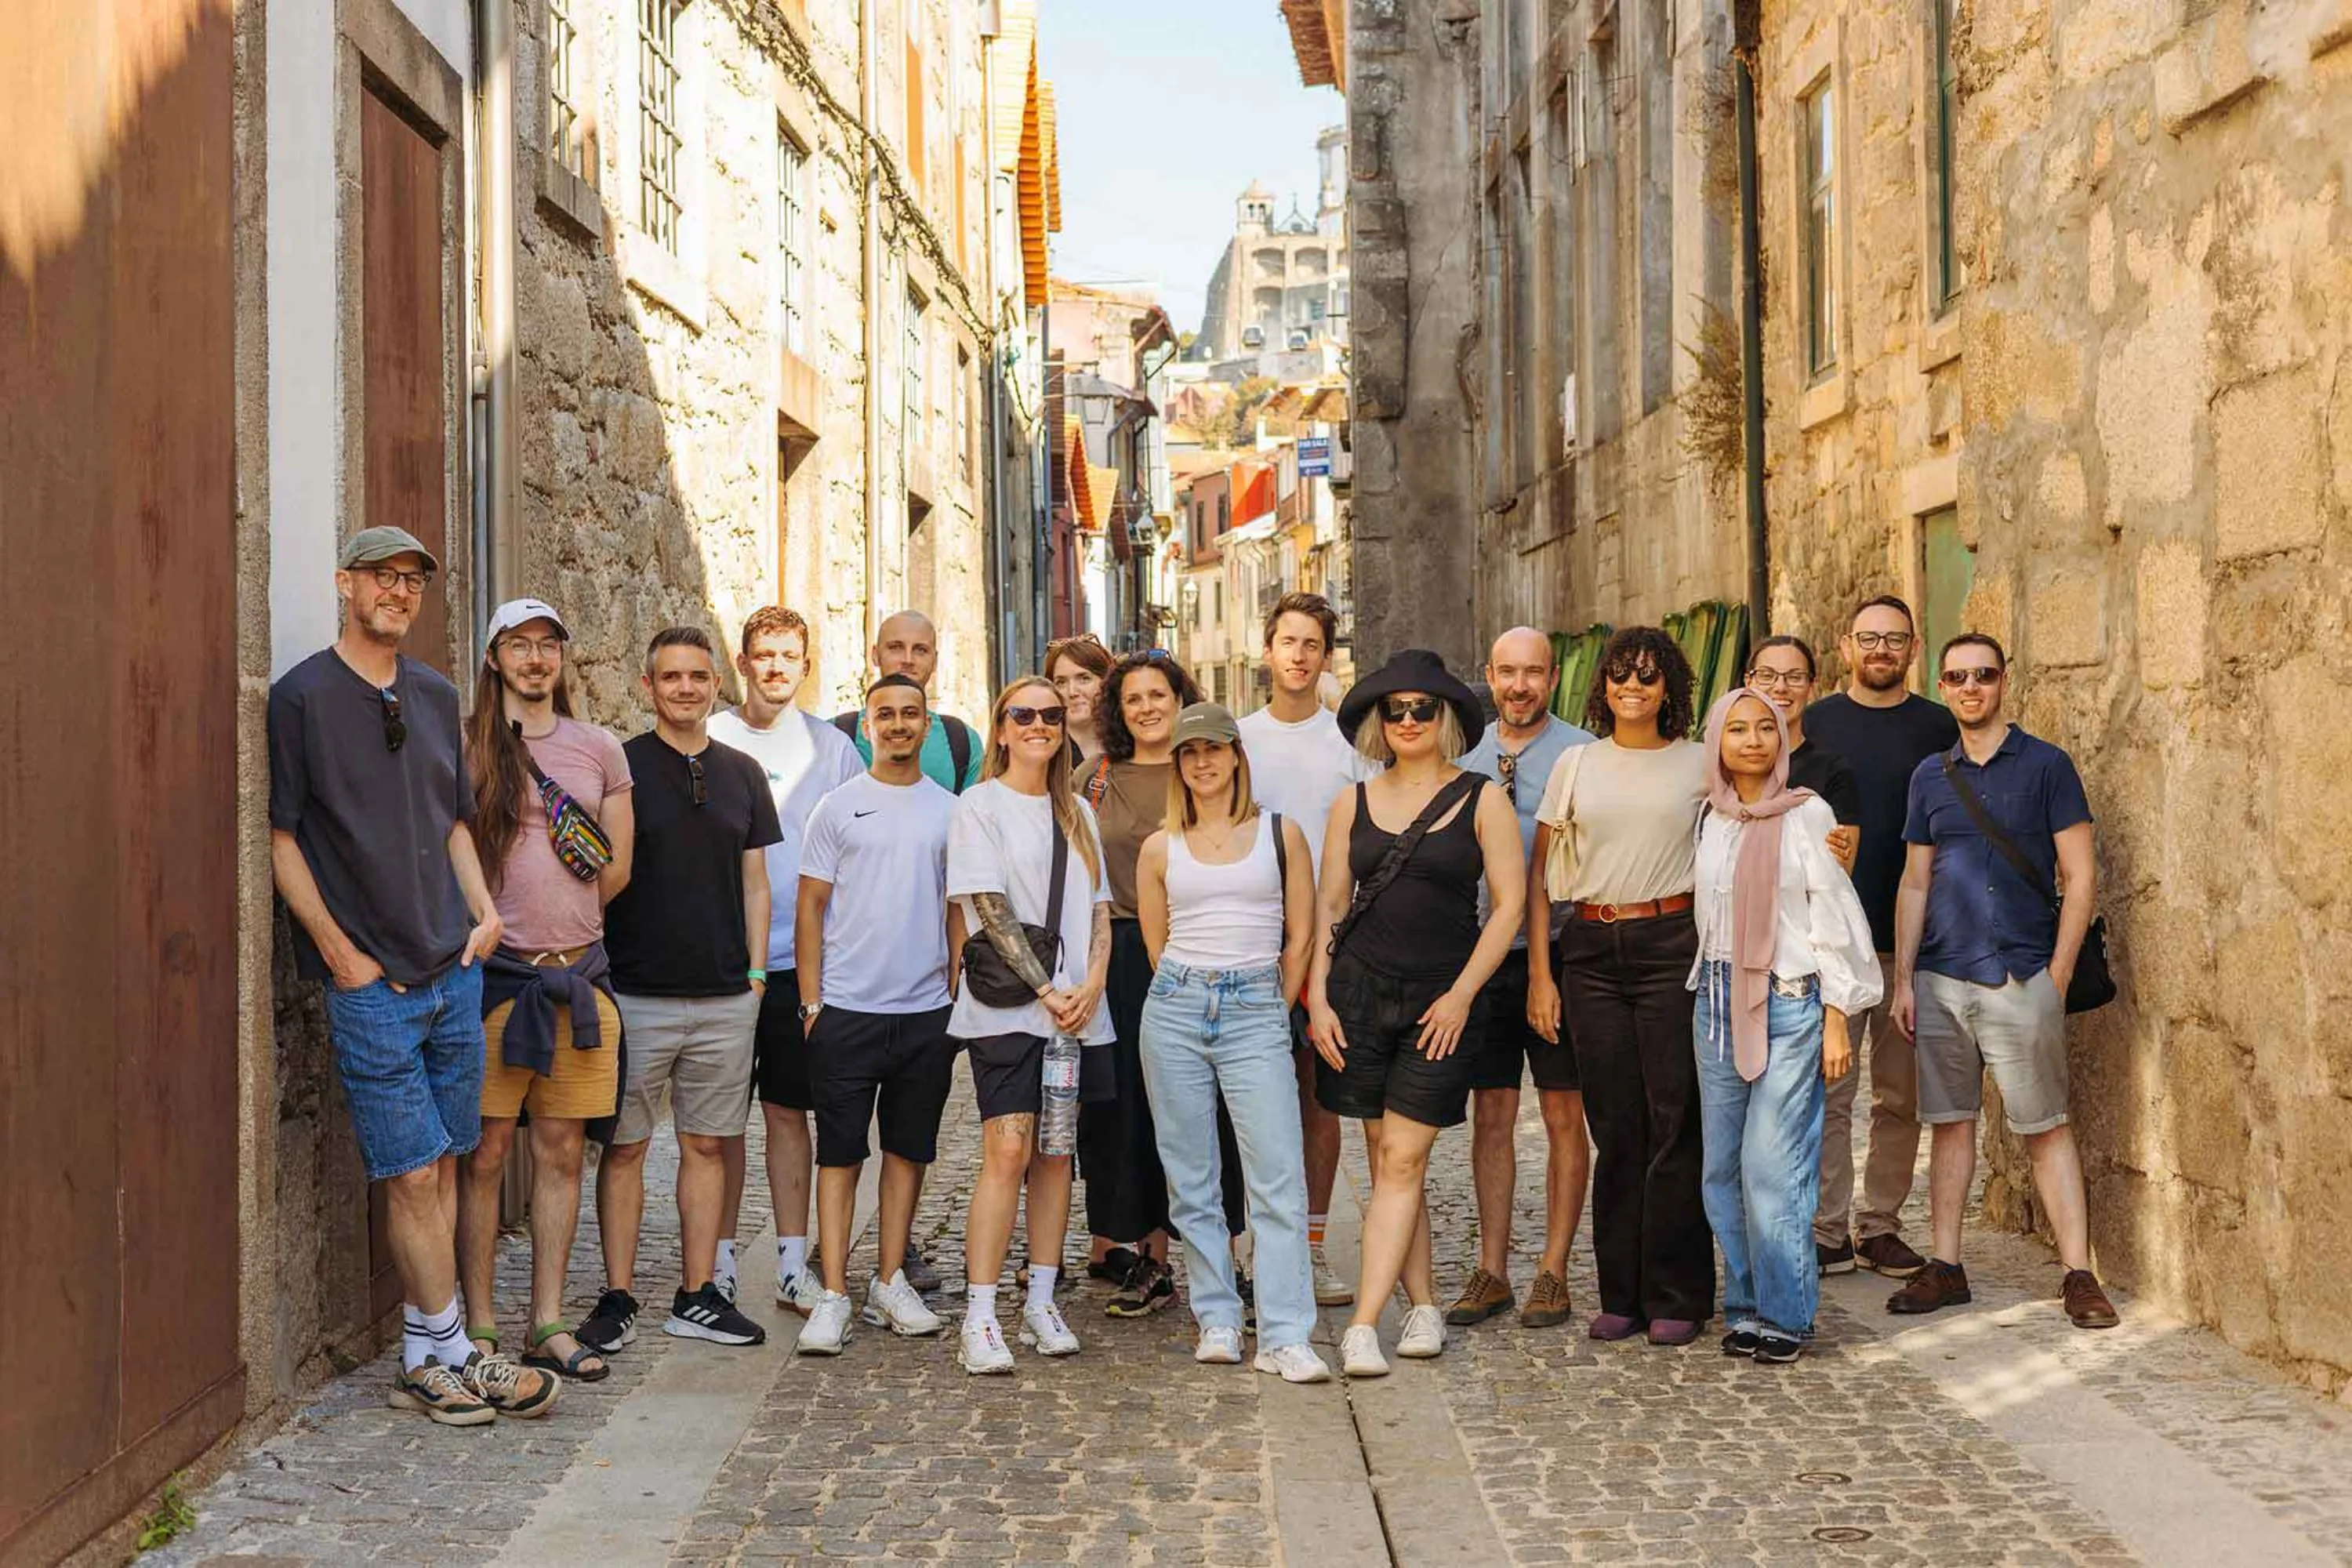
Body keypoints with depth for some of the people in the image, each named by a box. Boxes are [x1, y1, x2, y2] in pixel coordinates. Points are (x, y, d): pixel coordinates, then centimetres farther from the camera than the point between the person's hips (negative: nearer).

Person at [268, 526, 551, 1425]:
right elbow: (279, 836, -6)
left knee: (441, 1168, 8)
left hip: (454, 971, 6)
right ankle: (450, 1357, 6)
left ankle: (425, 1364, 15)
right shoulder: (303, 696, -4)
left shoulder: (436, 696, 13)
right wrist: (339, 950, -10)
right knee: (413, 1175, -4)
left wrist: (484, 911, 8)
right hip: (370, 980, -6)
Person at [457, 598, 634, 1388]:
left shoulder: (599, 748, 12)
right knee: (486, 1153, -1)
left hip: (579, 972, 4)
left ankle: (548, 1323, 15)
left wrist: (564, 918, 8)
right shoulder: (465, 747, 1)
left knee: (561, 1152, 7)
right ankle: (480, 1327, 8)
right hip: (494, 973, -3)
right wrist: (498, 922, -4)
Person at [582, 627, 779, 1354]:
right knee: (624, 1148, 2)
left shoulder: (742, 774, 11)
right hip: (636, 993, -3)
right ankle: (617, 1300, 10)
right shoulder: (618, 768, -1)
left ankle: (697, 1296, 16)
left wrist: (756, 971, 7)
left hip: (726, 997, 4)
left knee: (707, 1145, 8)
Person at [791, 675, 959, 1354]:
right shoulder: (839, 807, 1)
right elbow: (811, 906, 1)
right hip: (847, 1008, -3)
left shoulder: (948, 811, 8)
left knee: (908, 1149, 10)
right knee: (840, 1152, -1)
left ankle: (890, 1282, 21)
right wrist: (811, 1000, -4)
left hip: (927, 1010, 3)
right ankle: (834, 1295, 2)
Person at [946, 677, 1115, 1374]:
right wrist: (1046, 990, -13)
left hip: (1077, 1009, 5)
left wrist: (1092, 984, -4)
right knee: (1007, 1151, -13)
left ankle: (1041, 1305, 13)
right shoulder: (980, 806, 0)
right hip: (1005, 1007, -5)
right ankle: (980, 1319, -11)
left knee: (1055, 1154, 6)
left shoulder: (1078, 813, 17)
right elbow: (988, 910, -8)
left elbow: (1099, 909, 14)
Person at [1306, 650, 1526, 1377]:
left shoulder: (1481, 800, 1)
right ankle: (1424, 1307, 16)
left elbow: (1509, 904, -1)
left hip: (1442, 999, -3)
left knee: (1403, 1159, -8)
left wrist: (1461, 995, -8)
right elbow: (1330, 905, 11)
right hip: (1360, 990, 3)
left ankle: (1363, 1325, -9)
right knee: (1385, 1158, 5)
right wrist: (1317, 997, 1)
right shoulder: (1354, 803, 10)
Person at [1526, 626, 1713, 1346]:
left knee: (1676, 1122, -3)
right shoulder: (1576, 764, 9)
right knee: (1614, 1126, 6)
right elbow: (1541, 874, 10)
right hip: (1592, 950, 2)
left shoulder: (1698, 763, 5)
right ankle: (1620, 1295, 15)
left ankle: (1676, 1297, 7)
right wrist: (1540, 973, 3)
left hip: (1673, 945, -2)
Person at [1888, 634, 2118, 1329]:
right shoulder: (1931, 776, 12)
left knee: (2047, 1129, -1)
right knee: (1950, 1122, 8)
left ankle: (2079, 1276, 3)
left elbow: (2080, 878, -2)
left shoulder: (2046, 765, 0)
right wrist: (1904, 980, 7)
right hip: (1941, 979, 4)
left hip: (2021, 978, -4)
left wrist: (2057, 977, -7)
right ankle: (1946, 1267, 14)